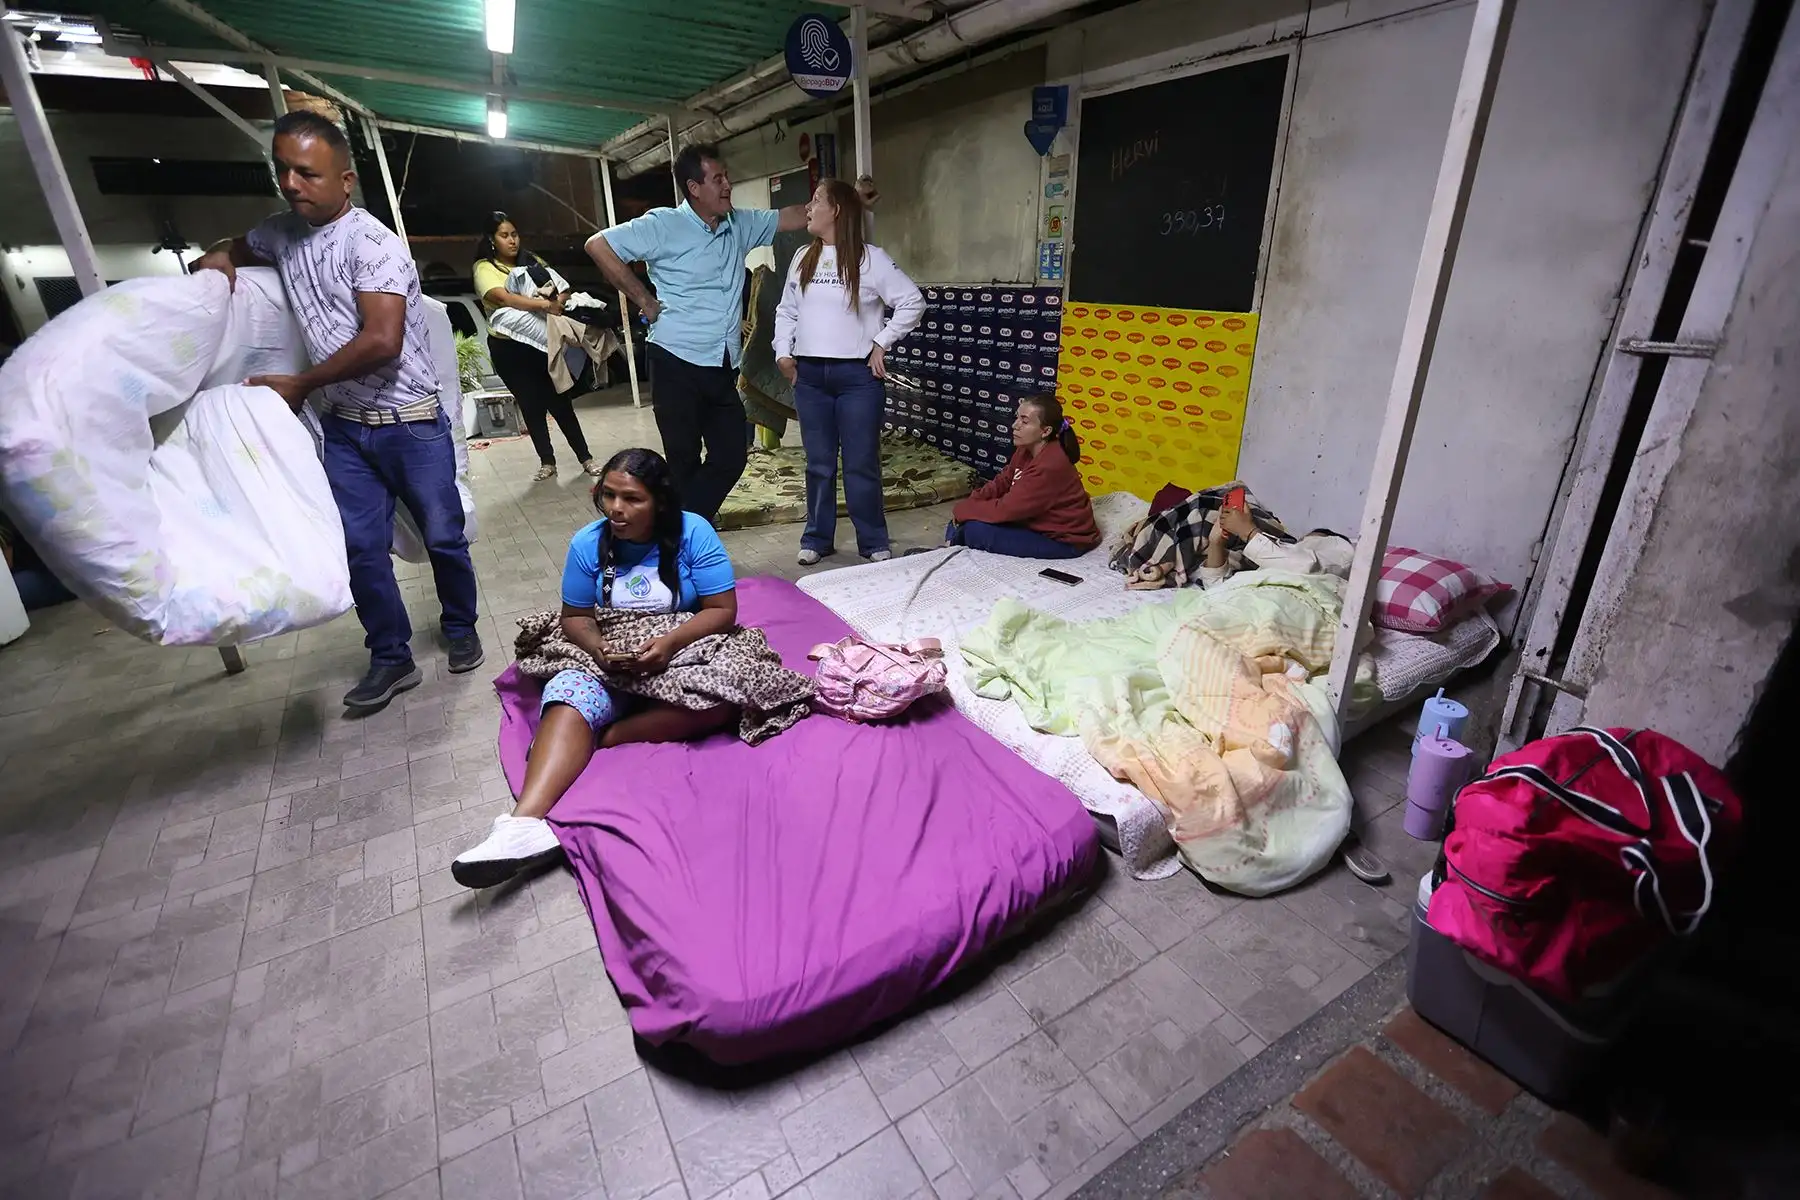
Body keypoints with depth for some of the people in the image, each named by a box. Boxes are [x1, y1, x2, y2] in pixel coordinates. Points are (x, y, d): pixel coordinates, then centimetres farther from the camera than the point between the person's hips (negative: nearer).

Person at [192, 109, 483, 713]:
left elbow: (382, 342, -24)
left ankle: (461, 628, 27)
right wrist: (216, 261, 8)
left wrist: (301, 384, -13)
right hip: (344, 425, 6)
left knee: (443, 535, 5)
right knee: (360, 547, 4)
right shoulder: (282, 233, 9)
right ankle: (392, 659, 16)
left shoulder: (375, 244, -14)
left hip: (410, 423, -6)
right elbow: (235, 249, 32)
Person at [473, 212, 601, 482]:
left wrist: (561, 298, -16)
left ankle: (585, 458, 4)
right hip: (509, 348, -2)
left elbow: (562, 288, 9)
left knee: (560, 402, 0)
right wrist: (545, 304, -33)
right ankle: (547, 462, 14)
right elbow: (503, 298, -21)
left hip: (543, 341, 2)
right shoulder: (485, 268, -3)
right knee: (532, 406, 5)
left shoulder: (532, 262, 12)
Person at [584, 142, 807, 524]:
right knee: (685, 462, 3)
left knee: (731, 458, 5)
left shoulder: (740, 225, 11)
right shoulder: (664, 224, -6)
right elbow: (598, 245, -7)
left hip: (723, 368, 6)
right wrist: (643, 299, -7)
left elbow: (794, 217, 17)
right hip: (678, 364, -6)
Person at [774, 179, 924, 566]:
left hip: (857, 375, -4)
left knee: (862, 464, 0)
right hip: (809, 375, 4)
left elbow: (913, 301, -4)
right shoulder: (803, 258, 12)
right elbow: (786, 311, 19)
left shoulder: (870, 259, -3)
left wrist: (881, 343, -6)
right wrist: (783, 352, 6)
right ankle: (816, 538, 20)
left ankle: (873, 542, 13)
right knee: (819, 464, 9)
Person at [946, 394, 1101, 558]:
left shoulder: (1049, 467, -30)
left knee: (975, 530, -18)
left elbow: (1005, 509, -27)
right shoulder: (1026, 449, -2)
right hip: (1041, 522, 9)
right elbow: (1001, 483, 6)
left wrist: (961, 510, -16)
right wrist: (970, 504, -10)